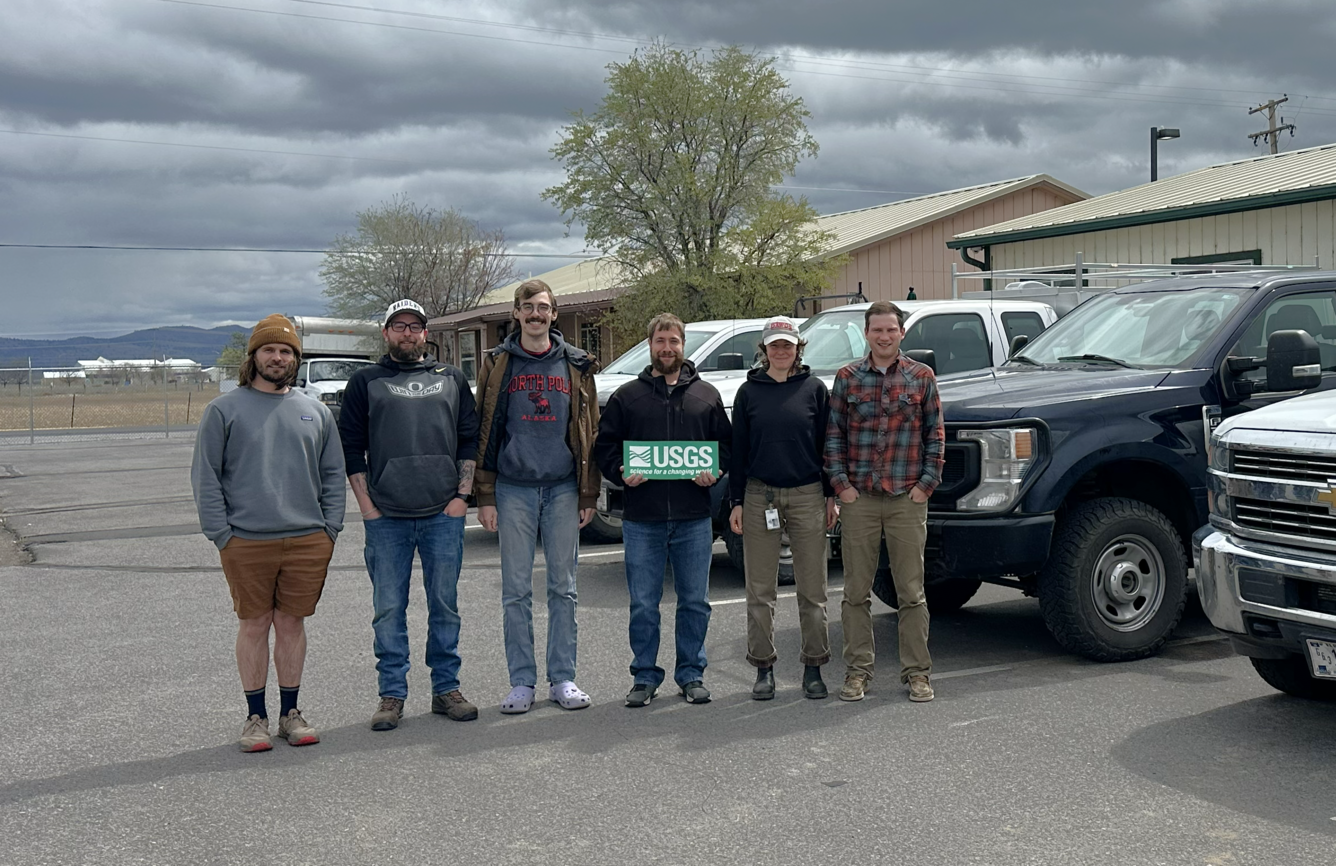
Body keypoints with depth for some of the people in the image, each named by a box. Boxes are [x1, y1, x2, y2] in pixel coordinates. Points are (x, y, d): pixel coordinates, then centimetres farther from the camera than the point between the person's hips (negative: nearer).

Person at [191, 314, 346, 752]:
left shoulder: (315, 412, 12)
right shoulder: (225, 410, 3)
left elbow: (333, 474, 15)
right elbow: (205, 476, 1)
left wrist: (331, 528, 5)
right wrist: (220, 532, -6)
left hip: (308, 541, 2)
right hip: (246, 542, -2)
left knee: (292, 624, 9)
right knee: (254, 625, 4)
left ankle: (290, 712, 20)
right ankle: (256, 716, 16)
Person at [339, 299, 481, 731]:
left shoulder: (451, 379, 13)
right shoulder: (366, 382, 8)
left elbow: (471, 438, 12)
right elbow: (351, 446, 6)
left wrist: (462, 495, 1)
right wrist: (366, 504, -2)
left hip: (444, 515, 1)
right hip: (385, 517, -1)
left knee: (445, 605, 6)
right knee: (389, 609, 2)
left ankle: (446, 688, 16)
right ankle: (392, 694, 11)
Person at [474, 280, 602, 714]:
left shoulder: (576, 365, 8)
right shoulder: (498, 364, 5)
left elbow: (589, 432, 10)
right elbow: (485, 431, 4)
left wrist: (588, 494, 5)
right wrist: (485, 496, -1)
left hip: (563, 490, 1)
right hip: (513, 490, -1)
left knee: (563, 588, 6)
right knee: (516, 591, 3)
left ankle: (563, 678, 14)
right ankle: (522, 681, 11)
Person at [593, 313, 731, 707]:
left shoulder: (706, 395, 11)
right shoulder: (627, 397, 8)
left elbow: (726, 443, 13)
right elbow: (605, 446, 8)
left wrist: (713, 471, -6)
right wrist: (621, 473, -10)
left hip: (694, 519, 1)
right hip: (642, 519, -1)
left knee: (694, 602, 7)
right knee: (643, 605, 4)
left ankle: (691, 673, 20)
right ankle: (645, 675, 16)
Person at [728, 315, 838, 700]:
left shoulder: (814, 389, 5)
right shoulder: (749, 391, 7)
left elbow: (826, 444, 7)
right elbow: (738, 449, 8)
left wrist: (830, 495, 3)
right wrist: (737, 502, 3)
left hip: (807, 495, -1)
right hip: (759, 496, 1)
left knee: (812, 589, 3)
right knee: (760, 589, 4)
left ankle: (813, 667, 14)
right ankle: (764, 668, 14)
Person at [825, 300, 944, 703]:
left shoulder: (921, 377, 5)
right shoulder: (847, 378, 6)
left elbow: (935, 434, 6)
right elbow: (833, 434, 7)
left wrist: (927, 482, -2)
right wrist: (841, 483, -1)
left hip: (907, 500, 0)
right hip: (858, 499, 1)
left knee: (912, 591, 4)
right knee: (856, 591, 5)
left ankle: (917, 671, 13)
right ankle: (857, 670, 14)